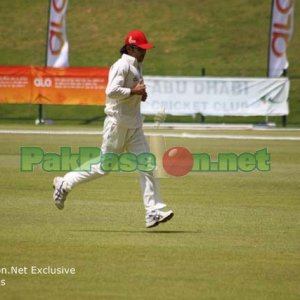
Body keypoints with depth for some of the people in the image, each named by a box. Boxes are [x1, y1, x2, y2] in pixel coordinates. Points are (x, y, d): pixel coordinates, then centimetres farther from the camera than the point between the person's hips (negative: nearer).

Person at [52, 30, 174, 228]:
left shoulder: (137, 66, 16)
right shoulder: (122, 66, -14)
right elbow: (112, 91, -27)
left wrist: (141, 94, 9)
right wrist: (133, 91, -21)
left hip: (134, 125, 9)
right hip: (118, 121, -9)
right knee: (104, 165, -1)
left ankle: (154, 212, -3)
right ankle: (65, 183, 18)